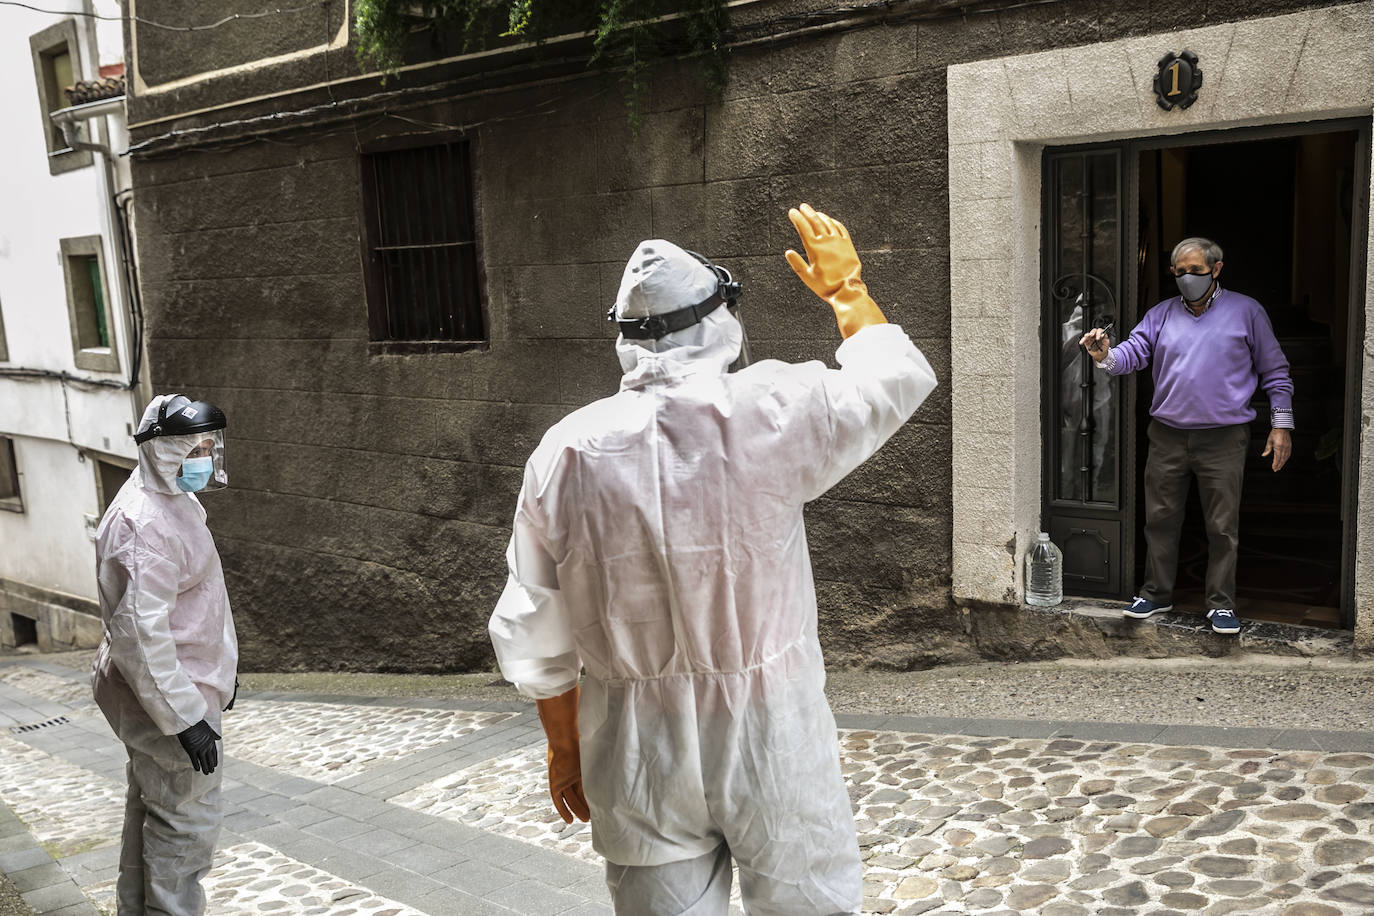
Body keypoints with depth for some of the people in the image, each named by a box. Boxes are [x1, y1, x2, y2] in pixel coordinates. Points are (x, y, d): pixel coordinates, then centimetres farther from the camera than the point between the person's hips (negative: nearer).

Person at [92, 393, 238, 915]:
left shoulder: (174, 502, 10)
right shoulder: (144, 524, -25)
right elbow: (139, 632, -29)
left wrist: (218, 671, 25)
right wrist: (185, 716, -27)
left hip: (172, 691, 11)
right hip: (166, 697, -11)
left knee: (151, 813, 22)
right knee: (186, 823, -1)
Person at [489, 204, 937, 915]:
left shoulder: (565, 452, -8)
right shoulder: (768, 413, -16)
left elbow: (534, 636, 0)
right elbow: (895, 375, 3)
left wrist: (563, 744, 14)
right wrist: (846, 288, 19)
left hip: (635, 752, 3)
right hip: (768, 737, -2)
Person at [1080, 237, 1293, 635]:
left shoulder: (1245, 311, 4)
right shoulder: (1161, 315, 10)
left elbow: (1274, 370, 7)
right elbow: (1133, 352, -3)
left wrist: (1281, 424, 1)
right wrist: (1106, 356, -26)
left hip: (1223, 438, -2)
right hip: (1167, 436, 3)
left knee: (1222, 526, 3)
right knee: (1160, 519, 8)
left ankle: (1221, 604, 15)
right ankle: (1156, 593, 22)